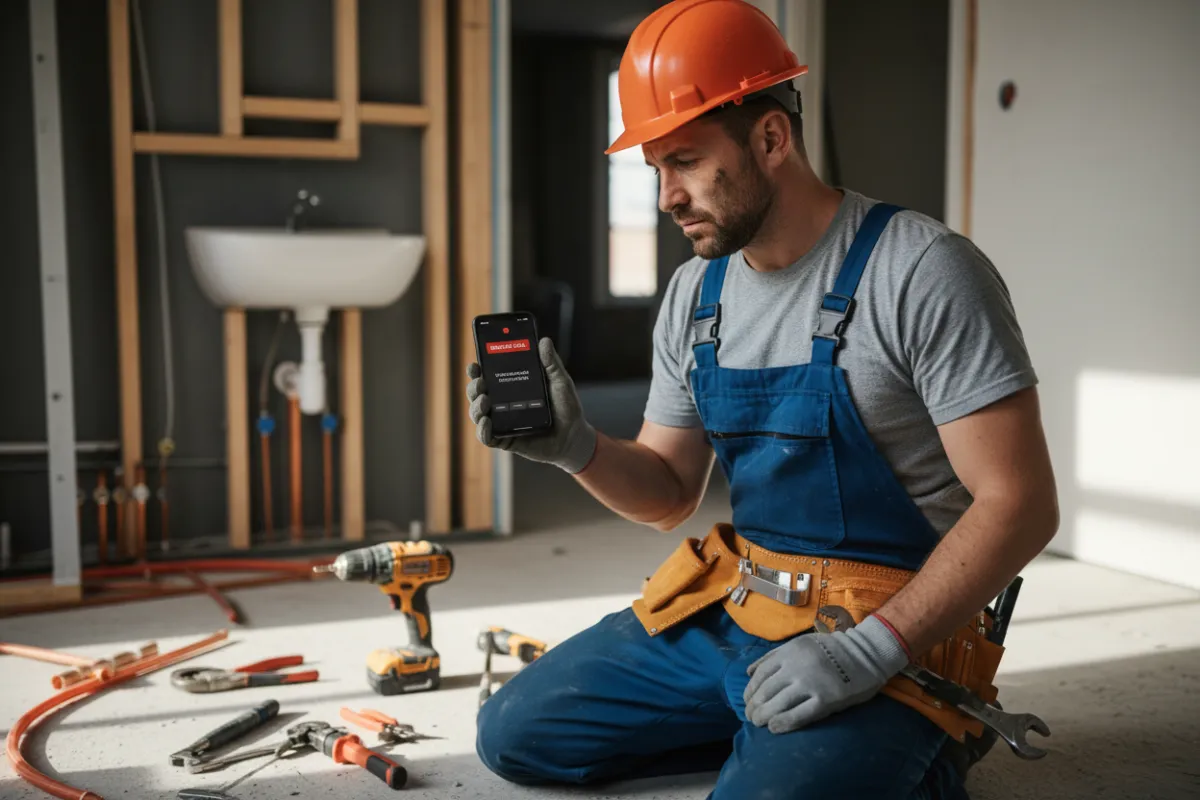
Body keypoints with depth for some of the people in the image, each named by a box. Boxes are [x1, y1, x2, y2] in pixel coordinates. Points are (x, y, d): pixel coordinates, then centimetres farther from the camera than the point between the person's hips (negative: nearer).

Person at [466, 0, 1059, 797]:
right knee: (513, 734, 4)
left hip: (894, 634, -6)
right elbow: (669, 493, 11)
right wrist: (577, 448, -10)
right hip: (729, 608, 7)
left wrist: (871, 650, -24)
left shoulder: (923, 273, -16)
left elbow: (1018, 504, -17)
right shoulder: (694, 293, 6)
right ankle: (769, 729, 10)